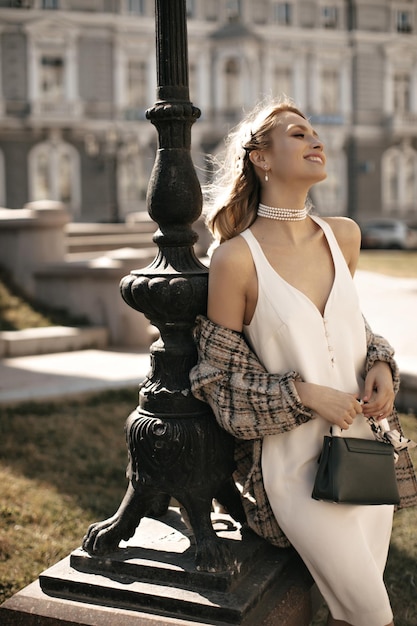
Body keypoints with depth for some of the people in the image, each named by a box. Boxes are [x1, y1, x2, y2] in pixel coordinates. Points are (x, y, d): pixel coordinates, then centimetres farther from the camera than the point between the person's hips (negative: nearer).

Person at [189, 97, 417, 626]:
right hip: (295, 463, -5)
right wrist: (304, 395, -18)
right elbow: (221, 378, -8)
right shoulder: (237, 257, -15)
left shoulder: (344, 235, 2)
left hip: (365, 450, 5)